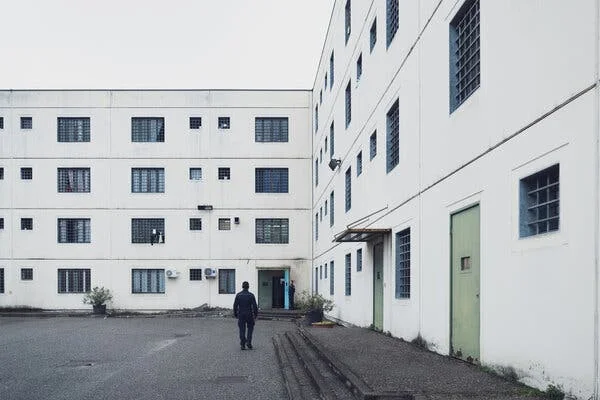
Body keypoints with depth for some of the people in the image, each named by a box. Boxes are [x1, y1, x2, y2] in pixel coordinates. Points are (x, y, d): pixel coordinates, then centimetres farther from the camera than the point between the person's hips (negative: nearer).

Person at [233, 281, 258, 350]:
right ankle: (249, 342, 3)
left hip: (241, 315, 2)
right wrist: (256, 314, 3)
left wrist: (235, 314, 10)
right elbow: (254, 306, -9)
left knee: (242, 330, 7)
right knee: (250, 329, 15)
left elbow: (235, 305, 0)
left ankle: (242, 345, 6)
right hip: (249, 315, -1)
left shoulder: (238, 295, -2)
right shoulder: (251, 295, -8)